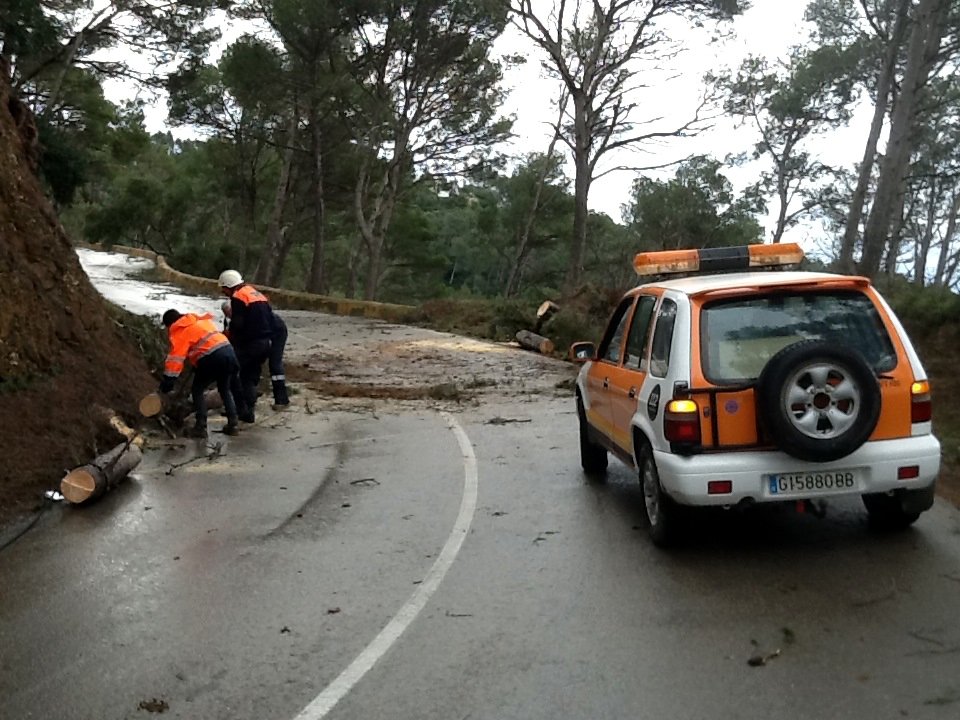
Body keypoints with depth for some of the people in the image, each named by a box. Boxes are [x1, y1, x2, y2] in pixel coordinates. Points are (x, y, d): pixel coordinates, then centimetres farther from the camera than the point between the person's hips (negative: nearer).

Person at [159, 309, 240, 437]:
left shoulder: (180, 332, 2)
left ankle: (201, 427, 3)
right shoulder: (200, 320, 26)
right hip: (228, 350, 7)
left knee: (197, 390, 10)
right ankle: (233, 424, 19)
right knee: (225, 389, 24)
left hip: (212, 357, -7)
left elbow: (175, 357, -9)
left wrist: (168, 379, -13)